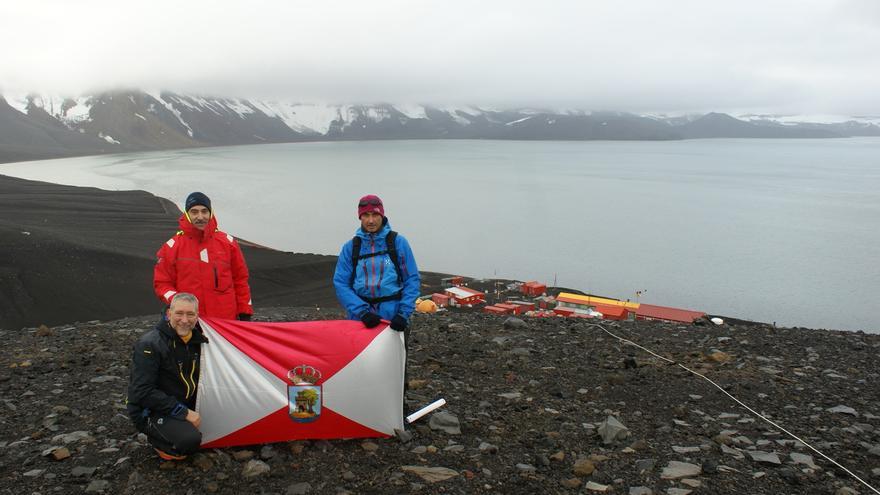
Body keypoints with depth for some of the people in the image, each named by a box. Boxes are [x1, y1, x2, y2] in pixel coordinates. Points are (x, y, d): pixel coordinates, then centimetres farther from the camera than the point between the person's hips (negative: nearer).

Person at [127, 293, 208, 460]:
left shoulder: (197, 339, 0)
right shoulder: (149, 344, -21)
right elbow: (143, 393, -25)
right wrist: (183, 413, -24)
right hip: (149, 411, -8)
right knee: (190, 439, -30)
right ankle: (159, 442, 1)